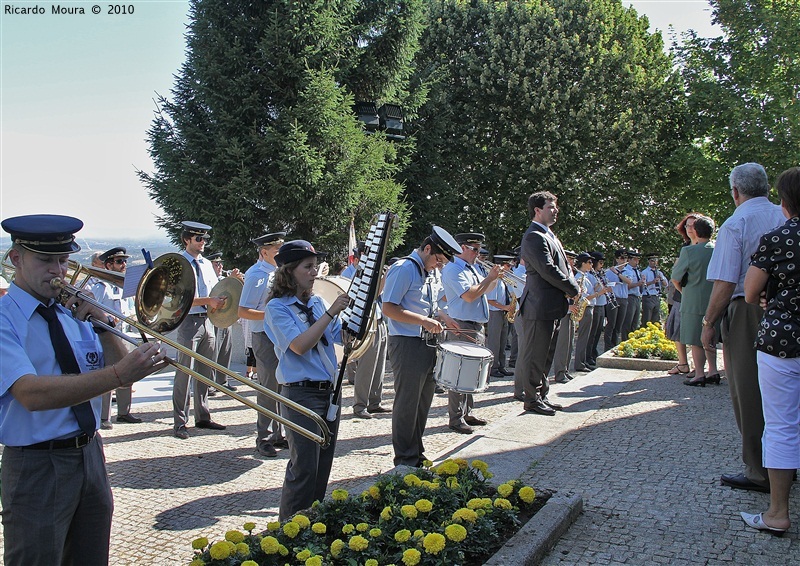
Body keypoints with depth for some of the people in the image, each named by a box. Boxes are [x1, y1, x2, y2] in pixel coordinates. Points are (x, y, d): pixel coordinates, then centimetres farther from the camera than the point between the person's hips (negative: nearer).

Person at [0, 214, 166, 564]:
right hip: (36, 466, -6)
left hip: (91, 455, 6)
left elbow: (118, 376, 4)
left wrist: (102, 323, -10)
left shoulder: (72, 313, 7)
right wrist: (118, 374, -38)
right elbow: (32, 394, -28)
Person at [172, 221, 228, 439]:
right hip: (189, 321, -7)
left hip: (207, 320, 7)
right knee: (185, 372, -3)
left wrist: (218, 302, -4)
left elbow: (216, 290, 18)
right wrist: (208, 301, -23)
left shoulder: (206, 264, 15)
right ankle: (179, 422, 4)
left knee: (205, 372, 12)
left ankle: (202, 417, 22)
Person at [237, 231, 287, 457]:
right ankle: (263, 439, 9)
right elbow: (243, 312, -17)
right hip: (265, 337, -8)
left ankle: (277, 435, 23)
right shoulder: (257, 275, -12)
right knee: (269, 388, -2)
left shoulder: (278, 272, 13)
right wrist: (270, 315, -24)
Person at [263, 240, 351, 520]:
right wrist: (331, 313, -21)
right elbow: (300, 345, -21)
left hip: (329, 391, 7)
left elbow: (345, 337, 12)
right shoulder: (277, 307, -9)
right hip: (301, 394, -7)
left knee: (323, 466, 15)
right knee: (304, 468, -2)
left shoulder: (318, 302, 10)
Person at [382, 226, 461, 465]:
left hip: (427, 345, 9)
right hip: (407, 344, -9)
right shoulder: (403, 269, -13)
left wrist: (442, 316, 7)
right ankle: (405, 458, 12)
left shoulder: (430, 274, 15)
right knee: (407, 402, 0)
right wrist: (423, 321, -23)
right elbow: (389, 308, -19)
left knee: (423, 400, 16)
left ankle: (417, 453, 29)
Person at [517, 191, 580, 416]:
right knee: (535, 355, -1)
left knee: (546, 355, 17)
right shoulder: (534, 237, -15)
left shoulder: (549, 236, 18)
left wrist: (571, 291, 0)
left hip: (552, 307, 10)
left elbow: (564, 268, 19)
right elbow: (548, 270, -22)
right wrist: (574, 290, -12)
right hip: (540, 307, -10)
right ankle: (532, 399, 9)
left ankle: (541, 395, 27)